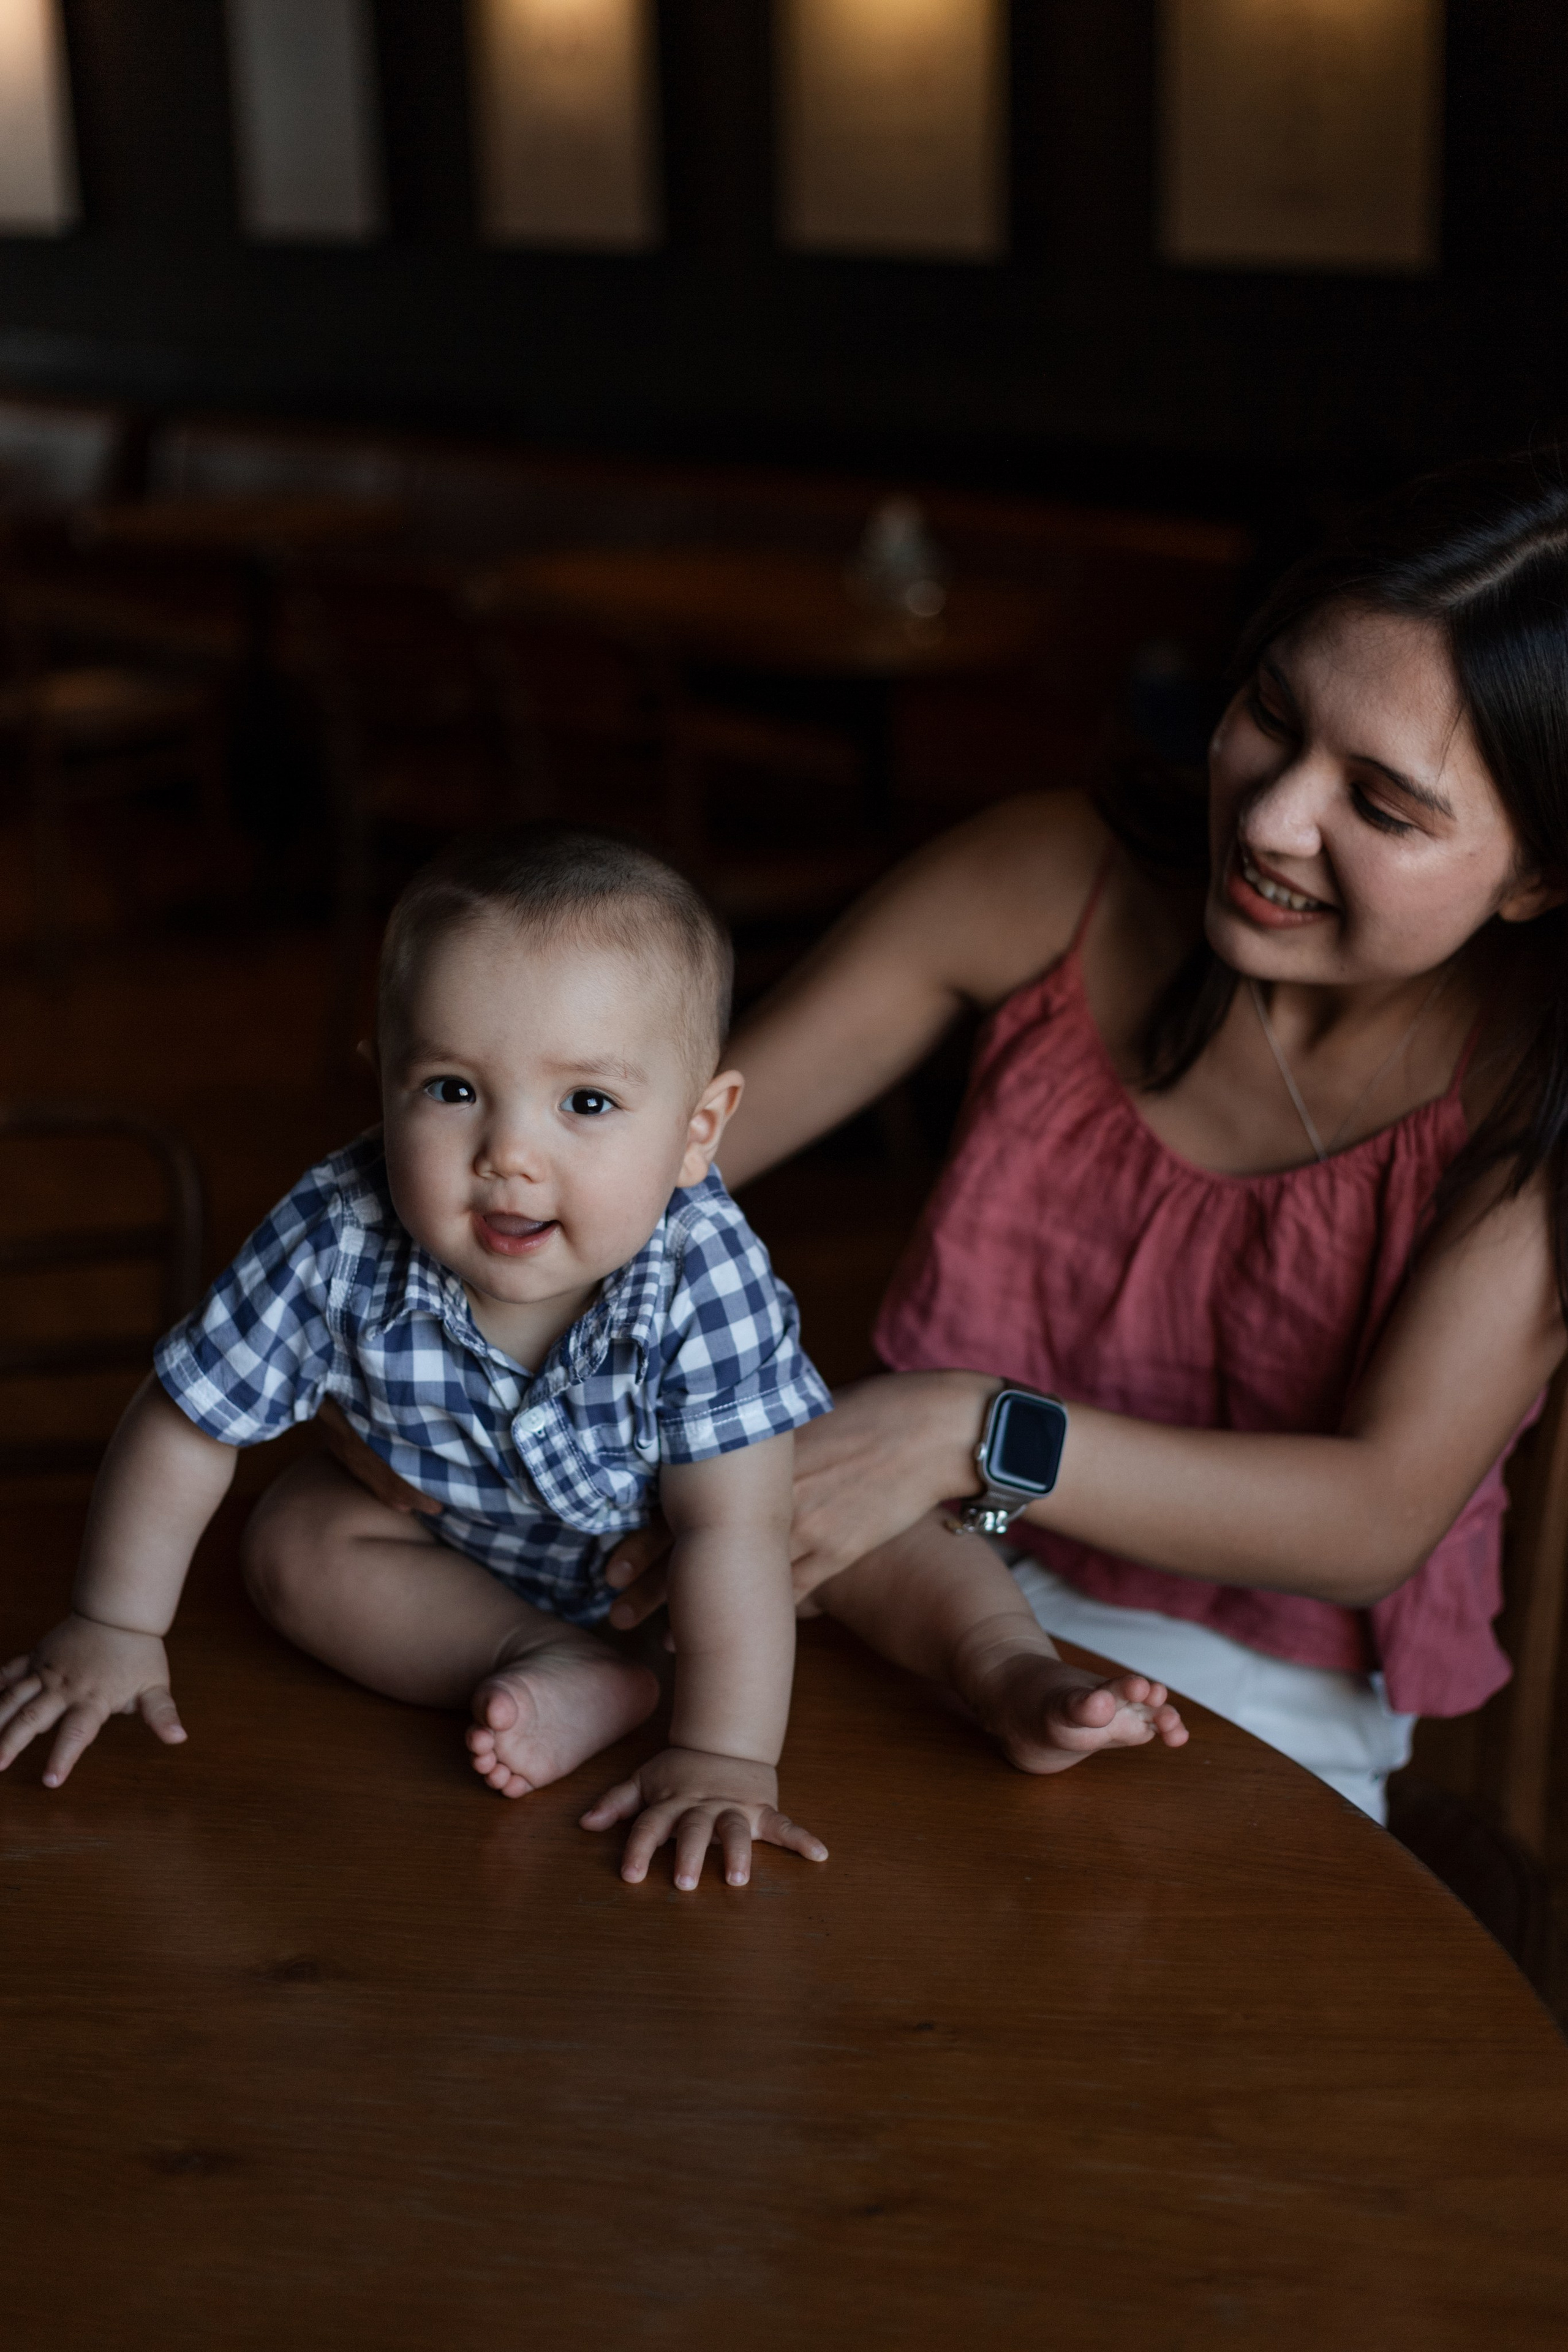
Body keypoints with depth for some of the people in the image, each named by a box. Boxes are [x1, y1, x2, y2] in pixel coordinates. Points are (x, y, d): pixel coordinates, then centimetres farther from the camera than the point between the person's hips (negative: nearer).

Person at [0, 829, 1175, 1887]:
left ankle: (1017, 1671, -9)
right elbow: (187, 1426, -20)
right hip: (453, 1539, 2)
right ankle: (567, 1673, -24)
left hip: (657, 1535, -2)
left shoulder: (703, 1272, -39)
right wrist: (116, 1630, -15)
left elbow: (731, 1531, -39)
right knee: (297, 1538, -19)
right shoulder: (337, 1242, -34)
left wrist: (725, 1759, -44)